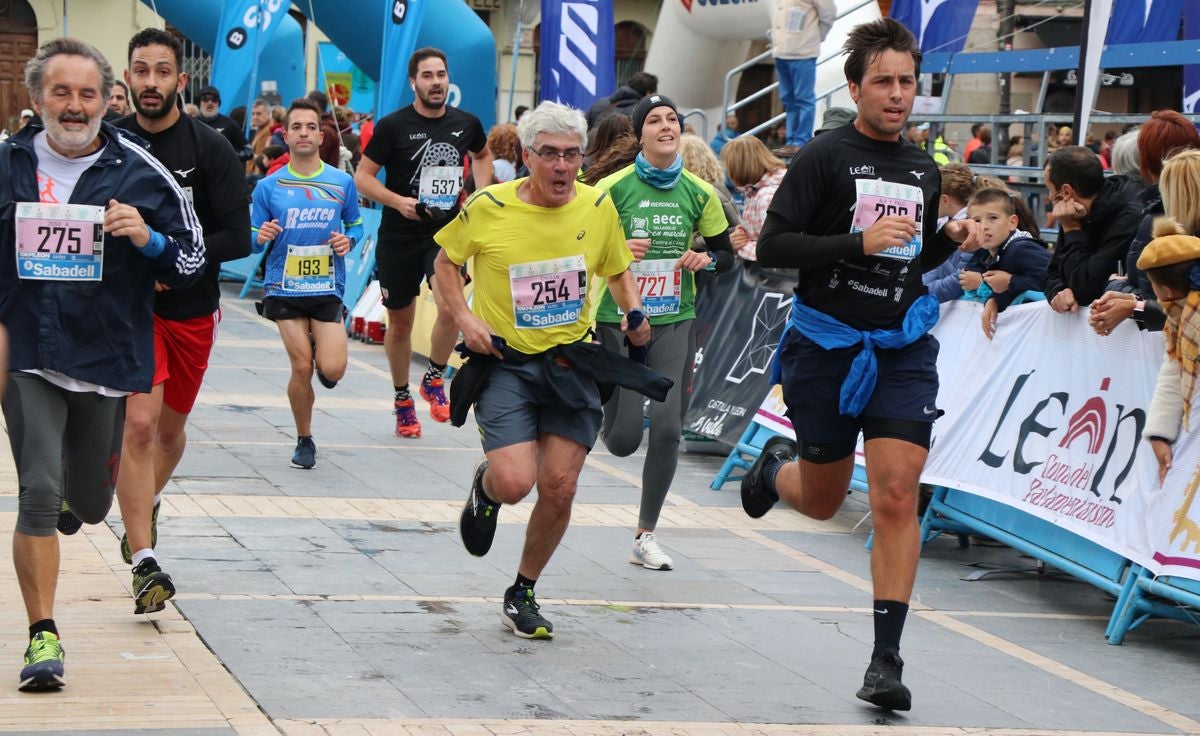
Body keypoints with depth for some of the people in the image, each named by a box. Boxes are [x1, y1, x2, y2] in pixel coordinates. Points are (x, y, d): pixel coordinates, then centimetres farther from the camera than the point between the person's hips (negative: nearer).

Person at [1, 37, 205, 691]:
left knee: (90, 506, 15)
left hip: (108, 358, 1)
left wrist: (147, 238, -17)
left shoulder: (140, 173, -3)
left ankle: (81, 486, 54)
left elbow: (192, 261, 2)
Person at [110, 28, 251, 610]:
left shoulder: (210, 149, -9)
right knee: (139, 422, -17)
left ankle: (147, 503, 49)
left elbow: (238, 238, -12)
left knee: (170, 428, 18)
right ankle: (143, 561, -17)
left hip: (191, 306, 1)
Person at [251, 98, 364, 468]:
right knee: (301, 367, -6)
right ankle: (304, 441, 15)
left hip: (327, 288, 1)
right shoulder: (268, 187, 1)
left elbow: (356, 225, 15)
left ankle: (319, 350, 27)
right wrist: (262, 237, -17)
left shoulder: (342, 183, 2)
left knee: (332, 370, -11)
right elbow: (253, 241, 6)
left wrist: (348, 240, -7)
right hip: (284, 288, 0)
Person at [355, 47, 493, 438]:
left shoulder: (466, 124, 2)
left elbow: (482, 155, 25)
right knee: (400, 322, 10)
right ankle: (402, 400, 30)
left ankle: (434, 378, 1)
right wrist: (398, 201, -19)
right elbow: (362, 177, -3)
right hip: (400, 236, -1)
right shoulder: (393, 126, -7)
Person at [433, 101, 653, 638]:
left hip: (573, 362, 3)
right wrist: (463, 317, -7)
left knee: (559, 488, -1)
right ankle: (485, 485, 22)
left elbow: (617, 271, 17)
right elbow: (446, 261, 8)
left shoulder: (598, 207, 0)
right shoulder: (489, 209, -9)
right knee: (515, 482, -17)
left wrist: (633, 313, -2)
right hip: (506, 361, -3)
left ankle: (523, 595, 21)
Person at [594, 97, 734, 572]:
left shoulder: (699, 193, 2)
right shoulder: (612, 188, -7)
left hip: (675, 322, 2)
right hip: (618, 319, -2)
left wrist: (705, 259, -9)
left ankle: (646, 536, 4)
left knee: (667, 429, -9)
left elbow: (726, 254, 14)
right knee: (623, 439, -4)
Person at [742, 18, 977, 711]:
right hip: (827, 347, -3)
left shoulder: (925, 171, 9)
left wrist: (948, 239, 2)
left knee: (897, 497, -11)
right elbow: (772, 245, -14)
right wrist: (860, 242, -23)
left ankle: (887, 660, -6)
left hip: (903, 349, 3)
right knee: (823, 502, 13)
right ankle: (778, 466, 51)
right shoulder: (825, 157, -9)